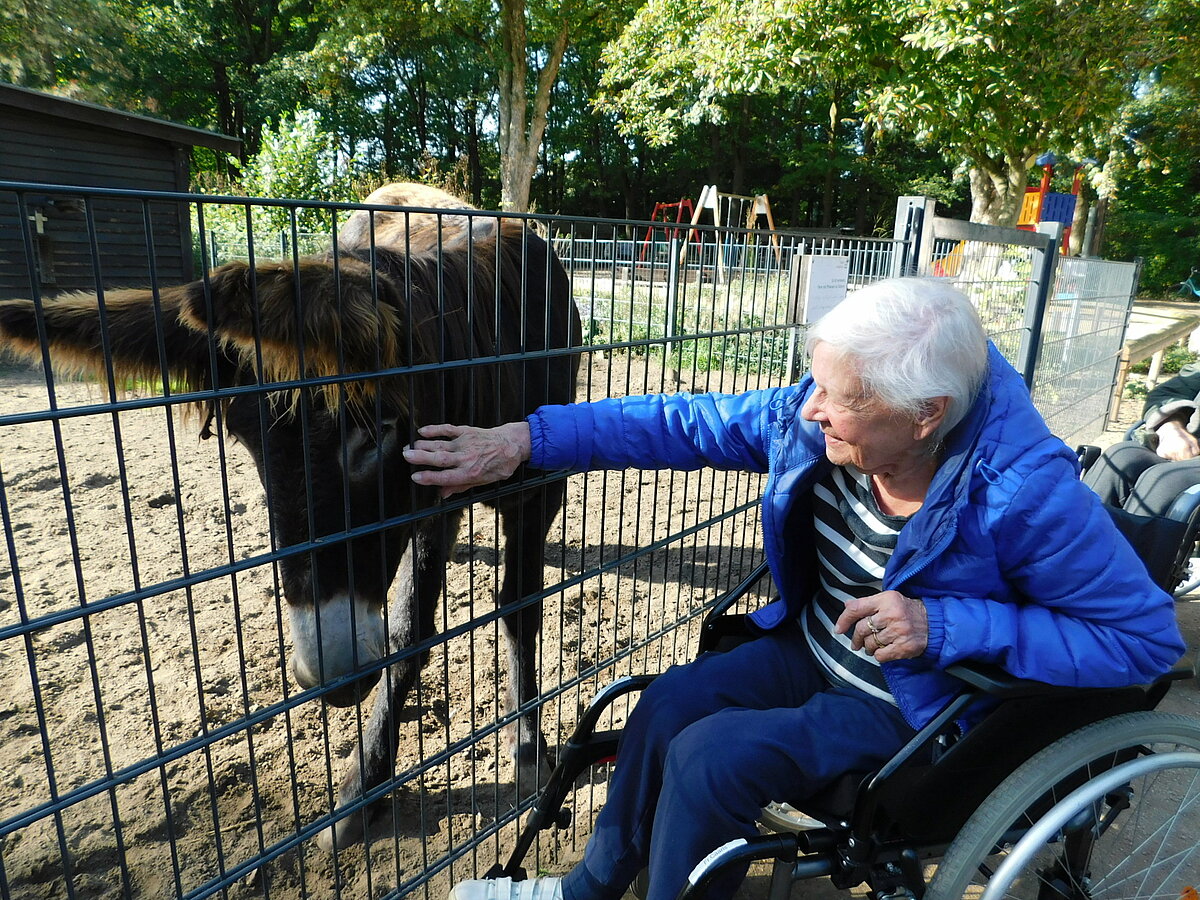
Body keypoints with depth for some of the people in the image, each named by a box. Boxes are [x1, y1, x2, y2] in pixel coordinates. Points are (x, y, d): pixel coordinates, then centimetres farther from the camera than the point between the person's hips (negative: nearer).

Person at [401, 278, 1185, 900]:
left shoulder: (1026, 492, -30)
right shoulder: (817, 423, -16)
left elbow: (1147, 636, -21)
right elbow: (684, 423, -12)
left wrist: (947, 624, -32)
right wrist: (526, 439, -16)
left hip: (916, 706, -5)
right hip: (813, 651, 6)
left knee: (713, 757, -19)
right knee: (670, 702, -5)